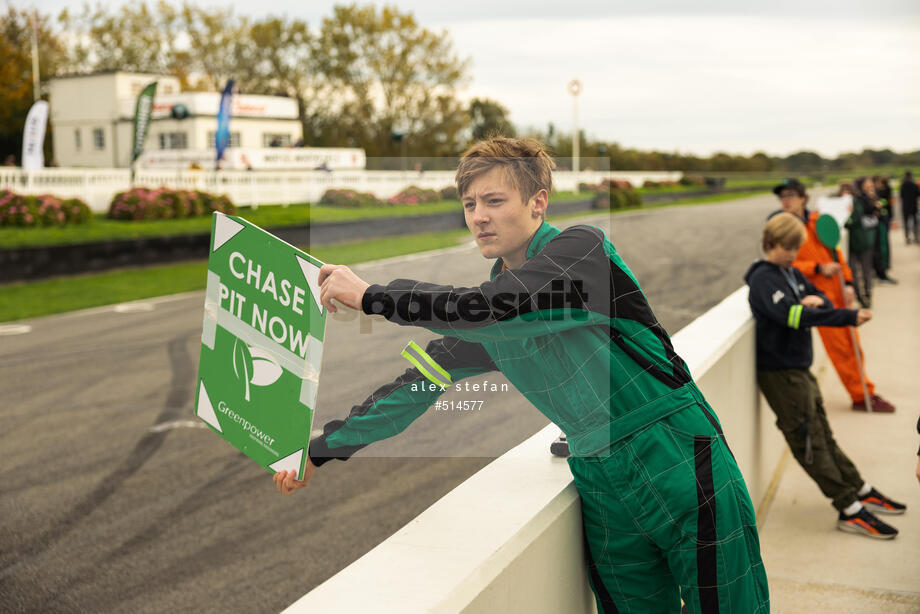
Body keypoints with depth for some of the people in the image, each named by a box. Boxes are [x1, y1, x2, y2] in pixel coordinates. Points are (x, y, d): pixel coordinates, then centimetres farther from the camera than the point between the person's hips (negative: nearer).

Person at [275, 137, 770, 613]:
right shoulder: (481, 318, 9)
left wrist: (371, 296, -18)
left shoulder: (582, 246, -11)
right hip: (599, 481, 5)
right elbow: (416, 385, 15)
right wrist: (321, 450, 14)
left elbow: (493, 307, -24)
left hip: (677, 460, -5)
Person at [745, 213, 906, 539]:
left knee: (823, 436, 18)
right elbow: (792, 314, -29)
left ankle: (861, 491, 26)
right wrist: (849, 317, -33)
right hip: (780, 374, -9)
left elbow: (823, 300, 11)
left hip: (799, 369, 9)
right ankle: (850, 510, 0)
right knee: (809, 442, -2)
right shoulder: (763, 279, -16)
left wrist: (816, 300, -15)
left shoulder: (792, 273, 12)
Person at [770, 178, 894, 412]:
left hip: (838, 292, 5)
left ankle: (865, 394, 27)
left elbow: (834, 252, 12)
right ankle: (861, 396, 14)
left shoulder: (817, 220, 7)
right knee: (840, 347, 0)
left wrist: (848, 283, 3)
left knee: (853, 345, 12)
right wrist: (818, 268, -19)